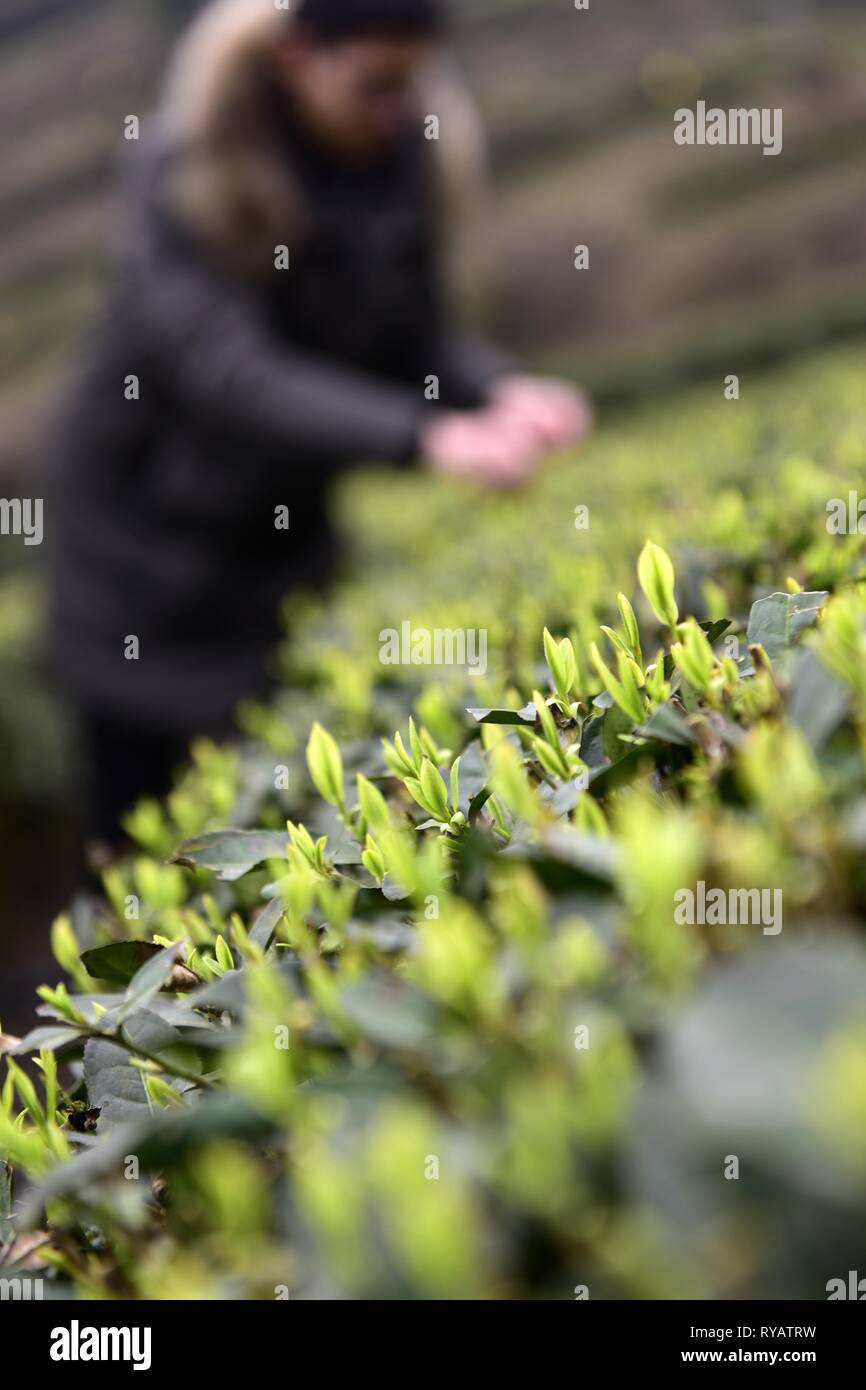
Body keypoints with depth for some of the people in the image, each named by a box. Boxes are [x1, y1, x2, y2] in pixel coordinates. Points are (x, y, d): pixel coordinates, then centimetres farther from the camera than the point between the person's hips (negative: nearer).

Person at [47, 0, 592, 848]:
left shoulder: (407, 156, -8)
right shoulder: (189, 172, -24)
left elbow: (415, 337, -5)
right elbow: (228, 372, -36)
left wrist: (499, 392, -28)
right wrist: (427, 438, -47)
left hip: (285, 527, 4)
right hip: (153, 534, -4)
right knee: (139, 810, 7)